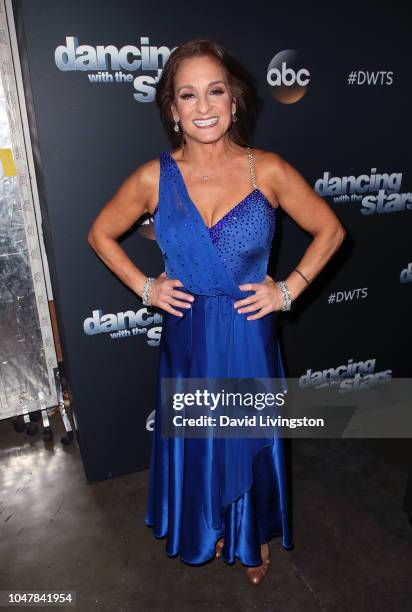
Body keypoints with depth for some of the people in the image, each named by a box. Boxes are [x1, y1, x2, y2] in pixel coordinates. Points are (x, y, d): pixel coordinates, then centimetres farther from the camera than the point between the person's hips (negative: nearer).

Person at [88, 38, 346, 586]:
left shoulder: (269, 170, -10)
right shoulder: (153, 178, -8)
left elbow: (330, 230, 1)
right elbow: (101, 234, 7)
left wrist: (289, 288, -7)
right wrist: (143, 287, -3)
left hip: (250, 336, 0)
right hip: (189, 338, 1)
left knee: (251, 439, 18)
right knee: (196, 442, 20)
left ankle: (256, 533, 49)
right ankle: (208, 527, 51)